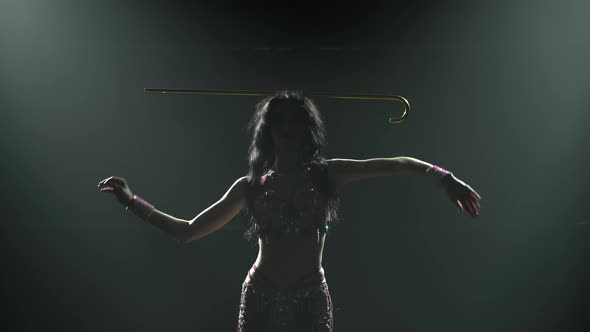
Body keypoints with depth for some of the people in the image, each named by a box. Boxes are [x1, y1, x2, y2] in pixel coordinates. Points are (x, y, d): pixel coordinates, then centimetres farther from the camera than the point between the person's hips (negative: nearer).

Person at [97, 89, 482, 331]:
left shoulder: (327, 175, -1)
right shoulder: (250, 186, 2)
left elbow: (397, 164, -7)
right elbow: (186, 231, 3)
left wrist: (442, 176, -21)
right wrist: (132, 201, -1)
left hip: (311, 298, -1)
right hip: (262, 298, 1)